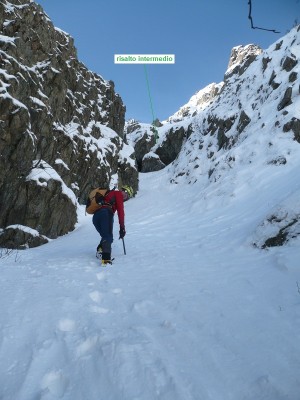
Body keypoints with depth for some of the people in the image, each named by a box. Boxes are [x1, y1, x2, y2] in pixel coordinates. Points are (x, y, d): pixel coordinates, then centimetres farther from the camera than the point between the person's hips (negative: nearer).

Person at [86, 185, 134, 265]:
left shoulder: (109, 193, 38)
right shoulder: (118, 194, 15)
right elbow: (120, 211, 4)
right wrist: (122, 227, 2)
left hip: (95, 217, 7)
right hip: (106, 213, -7)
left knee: (105, 236, 14)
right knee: (108, 237, -13)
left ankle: (100, 251, -9)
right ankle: (106, 258, -32)